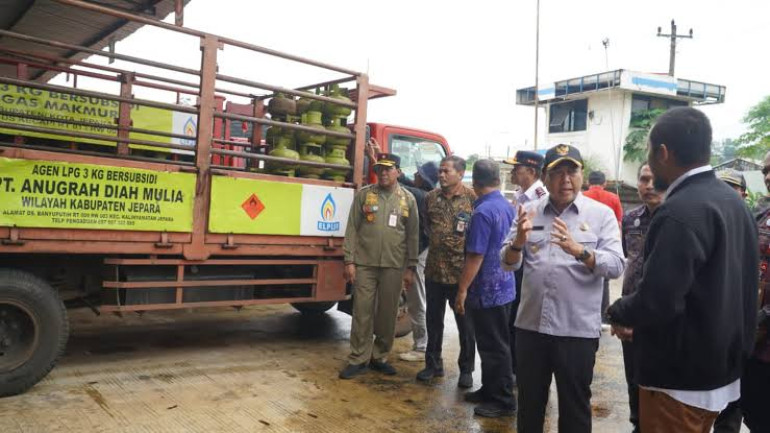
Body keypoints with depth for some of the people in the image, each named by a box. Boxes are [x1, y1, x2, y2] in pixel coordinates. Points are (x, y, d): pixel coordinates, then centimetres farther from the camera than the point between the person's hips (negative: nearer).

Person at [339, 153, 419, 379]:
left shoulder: (408, 199, 7)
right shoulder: (363, 194, 5)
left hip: (393, 266, 1)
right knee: (362, 312, 2)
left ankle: (379, 357, 23)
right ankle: (358, 359, 12)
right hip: (364, 264, -1)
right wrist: (349, 261, -3)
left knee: (388, 314, 8)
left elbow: (412, 236, 6)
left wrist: (410, 268, 2)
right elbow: (352, 229, 3)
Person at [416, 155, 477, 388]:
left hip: (462, 272, -4)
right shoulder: (431, 197, 6)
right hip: (434, 270, 4)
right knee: (433, 320, 14)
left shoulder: (473, 198, -8)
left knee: (465, 323, 7)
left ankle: (466, 369, 22)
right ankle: (433, 364, 29)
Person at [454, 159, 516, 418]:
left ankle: (503, 401, 12)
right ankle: (490, 391, 30)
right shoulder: (508, 207, 6)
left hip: (486, 290, -9)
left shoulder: (483, 212, -21)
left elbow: (475, 256, -22)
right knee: (493, 344, 18)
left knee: (494, 347, 2)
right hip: (504, 287, 9)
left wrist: (462, 290, -16)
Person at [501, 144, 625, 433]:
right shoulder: (530, 212, 5)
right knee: (529, 401, 17)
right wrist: (518, 241, -20)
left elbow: (616, 266, -12)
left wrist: (579, 251, -29)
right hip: (530, 325, 3)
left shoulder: (601, 214, -2)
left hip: (578, 329, -2)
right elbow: (508, 263, 1)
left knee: (575, 404, 13)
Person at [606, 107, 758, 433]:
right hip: (720, 366, 9)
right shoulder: (732, 200, 6)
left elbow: (656, 302, -30)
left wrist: (617, 312, -9)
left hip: (681, 377, -9)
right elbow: (734, 283, 13)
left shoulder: (681, 212, -26)